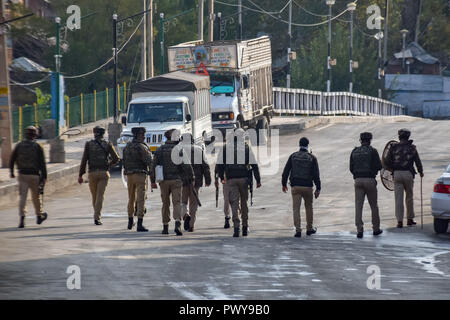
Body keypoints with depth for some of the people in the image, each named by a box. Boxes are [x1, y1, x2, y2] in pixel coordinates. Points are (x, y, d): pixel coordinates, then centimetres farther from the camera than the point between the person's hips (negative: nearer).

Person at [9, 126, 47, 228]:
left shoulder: (19, 145, 2)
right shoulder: (37, 147, -5)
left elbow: (12, 159, 8)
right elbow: (42, 163, -8)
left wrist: (11, 172, 22)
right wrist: (44, 177, -4)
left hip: (22, 174, 2)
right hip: (34, 175, -2)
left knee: (23, 197, -1)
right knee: (36, 196, 14)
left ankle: (22, 217, -16)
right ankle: (39, 216, 30)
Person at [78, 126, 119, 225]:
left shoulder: (89, 144, 1)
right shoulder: (108, 145, 1)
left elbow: (84, 160, -2)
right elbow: (116, 159, 0)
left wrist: (80, 175, 1)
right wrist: (109, 164, 22)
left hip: (92, 173, 1)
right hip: (104, 172, -1)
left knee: (94, 196, 15)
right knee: (100, 196, -4)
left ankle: (97, 215, 26)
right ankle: (97, 217, -15)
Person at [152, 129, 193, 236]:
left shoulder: (160, 150, 3)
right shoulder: (180, 150, -5)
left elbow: (154, 166, 4)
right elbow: (187, 166, -7)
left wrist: (153, 180, 10)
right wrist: (191, 178, 3)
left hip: (164, 181, 2)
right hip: (176, 180, -2)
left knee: (165, 204, 13)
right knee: (177, 202, -5)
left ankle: (165, 227, 16)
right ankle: (177, 224, -24)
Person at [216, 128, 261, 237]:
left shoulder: (226, 147, 4)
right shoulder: (246, 147, 1)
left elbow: (220, 164, 7)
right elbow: (254, 165, -1)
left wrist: (222, 177, 19)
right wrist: (258, 180, 3)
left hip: (231, 179, 0)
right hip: (243, 178, 0)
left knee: (234, 202, -1)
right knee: (244, 201, 13)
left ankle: (236, 226, -16)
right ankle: (245, 227, 19)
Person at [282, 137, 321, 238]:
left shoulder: (293, 156, 1)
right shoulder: (312, 158, -3)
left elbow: (286, 171, 3)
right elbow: (316, 174, -6)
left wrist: (284, 184, 15)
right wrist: (318, 189, -2)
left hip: (295, 187, 0)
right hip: (307, 186, 0)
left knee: (296, 208, 0)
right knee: (309, 207, 18)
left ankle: (298, 230, -11)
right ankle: (309, 228, 26)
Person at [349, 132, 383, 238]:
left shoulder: (354, 152, 8)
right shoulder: (372, 151, -4)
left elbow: (351, 168, 10)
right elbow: (379, 166, -7)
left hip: (358, 180, 2)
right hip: (370, 180, -2)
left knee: (358, 206, -1)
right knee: (374, 205, 11)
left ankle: (359, 230, -11)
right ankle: (376, 229, 18)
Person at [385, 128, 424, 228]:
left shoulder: (393, 147, 0)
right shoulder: (411, 148, -1)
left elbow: (388, 162, -2)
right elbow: (418, 161, 1)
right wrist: (421, 171, 19)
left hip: (397, 174, 0)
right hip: (408, 174, 0)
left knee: (398, 198, 1)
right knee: (409, 197, 16)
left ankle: (399, 221, -4)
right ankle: (410, 219, 21)